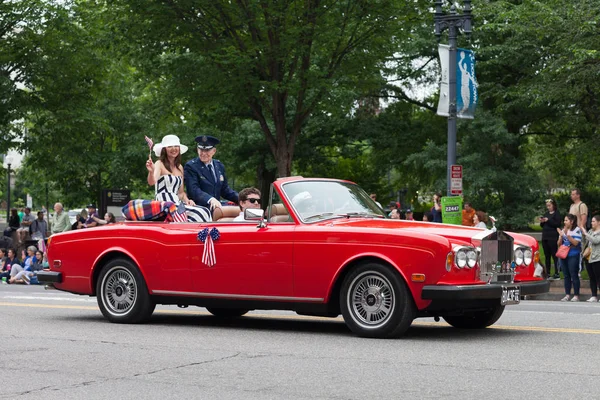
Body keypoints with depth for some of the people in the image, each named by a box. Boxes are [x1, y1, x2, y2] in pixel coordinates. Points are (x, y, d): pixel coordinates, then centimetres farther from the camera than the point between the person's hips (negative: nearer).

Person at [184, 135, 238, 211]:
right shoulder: (191, 166, -1)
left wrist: (241, 198, 3)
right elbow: (194, 190, -14)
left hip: (217, 207, 6)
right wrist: (210, 199, -31)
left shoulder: (220, 166, 18)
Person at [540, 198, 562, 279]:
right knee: (547, 256, 9)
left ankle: (557, 274, -8)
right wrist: (542, 222, 1)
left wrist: (548, 220, -17)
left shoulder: (557, 213, -5)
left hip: (553, 237, -7)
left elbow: (558, 224, -15)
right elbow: (542, 226, 22)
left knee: (554, 255, -8)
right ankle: (547, 273, 13)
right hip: (545, 237, 7)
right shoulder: (546, 213, 17)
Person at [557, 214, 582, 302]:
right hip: (564, 255, 6)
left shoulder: (576, 230, -7)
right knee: (566, 276, 9)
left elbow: (576, 243, -14)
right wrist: (561, 236, -5)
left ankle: (576, 296, 2)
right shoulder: (563, 230, 11)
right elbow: (559, 244, 12)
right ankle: (567, 295, 15)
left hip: (573, 256, -6)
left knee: (574, 276, -4)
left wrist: (567, 235, -20)